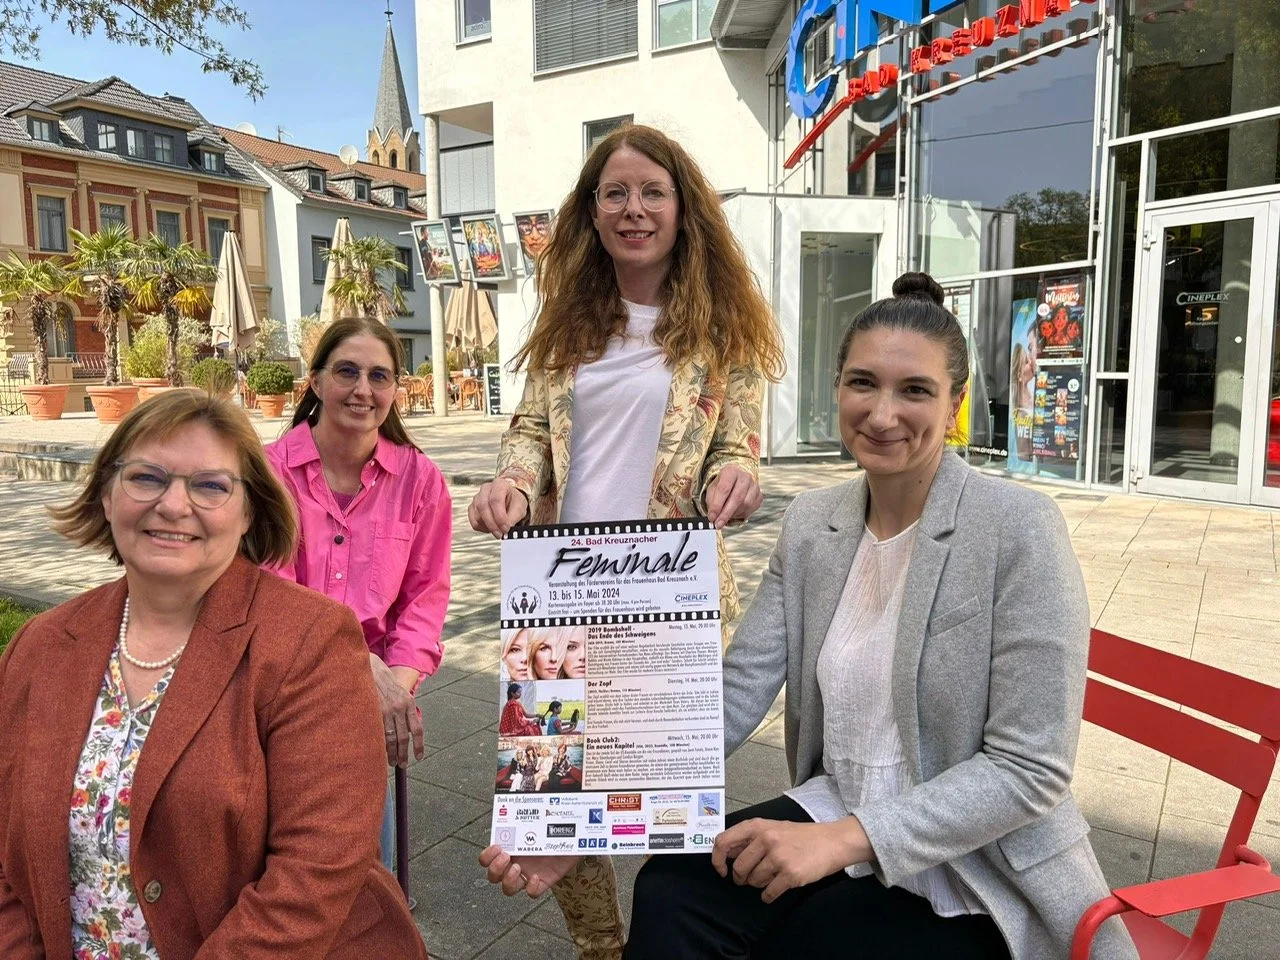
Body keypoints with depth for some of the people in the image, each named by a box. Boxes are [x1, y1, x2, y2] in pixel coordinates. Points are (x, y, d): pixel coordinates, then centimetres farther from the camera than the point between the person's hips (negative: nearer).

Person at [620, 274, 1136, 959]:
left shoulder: (1018, 529, -17)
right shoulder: (810, 523, 0)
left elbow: (1032, 769, -17)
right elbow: (735, 695, -5)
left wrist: (843, 837, -26)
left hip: (973, 869, -3)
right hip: (834, 813, 4)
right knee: (668, 894, -18)